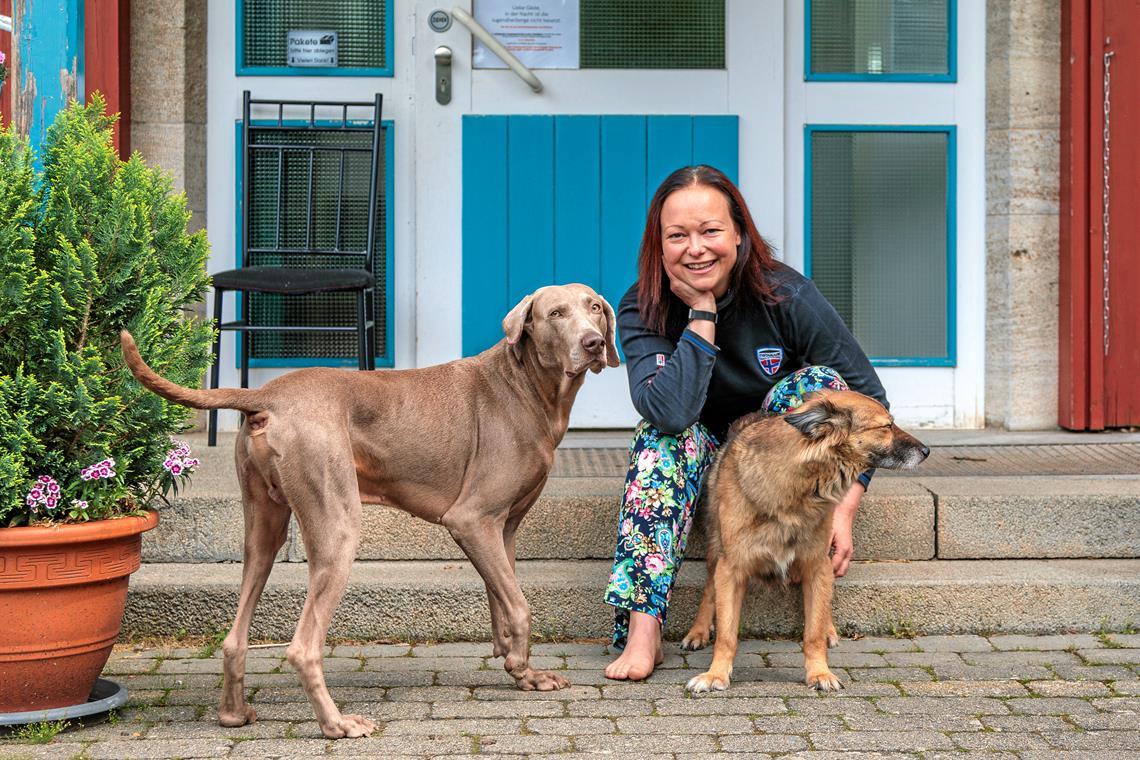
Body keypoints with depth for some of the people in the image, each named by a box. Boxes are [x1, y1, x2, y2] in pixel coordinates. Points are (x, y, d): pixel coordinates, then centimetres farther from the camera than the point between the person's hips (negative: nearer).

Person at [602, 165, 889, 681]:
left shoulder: (787, 297, -21)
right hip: (701, 459, 0)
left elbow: (869, 399, -15)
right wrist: (703, 314, -33)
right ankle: (641, 627, -39)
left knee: (818, 384, -27)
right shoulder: (643, 311, -19)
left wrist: (845, 508, -24)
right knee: (665, 437, -33)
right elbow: (670, 412, -37)